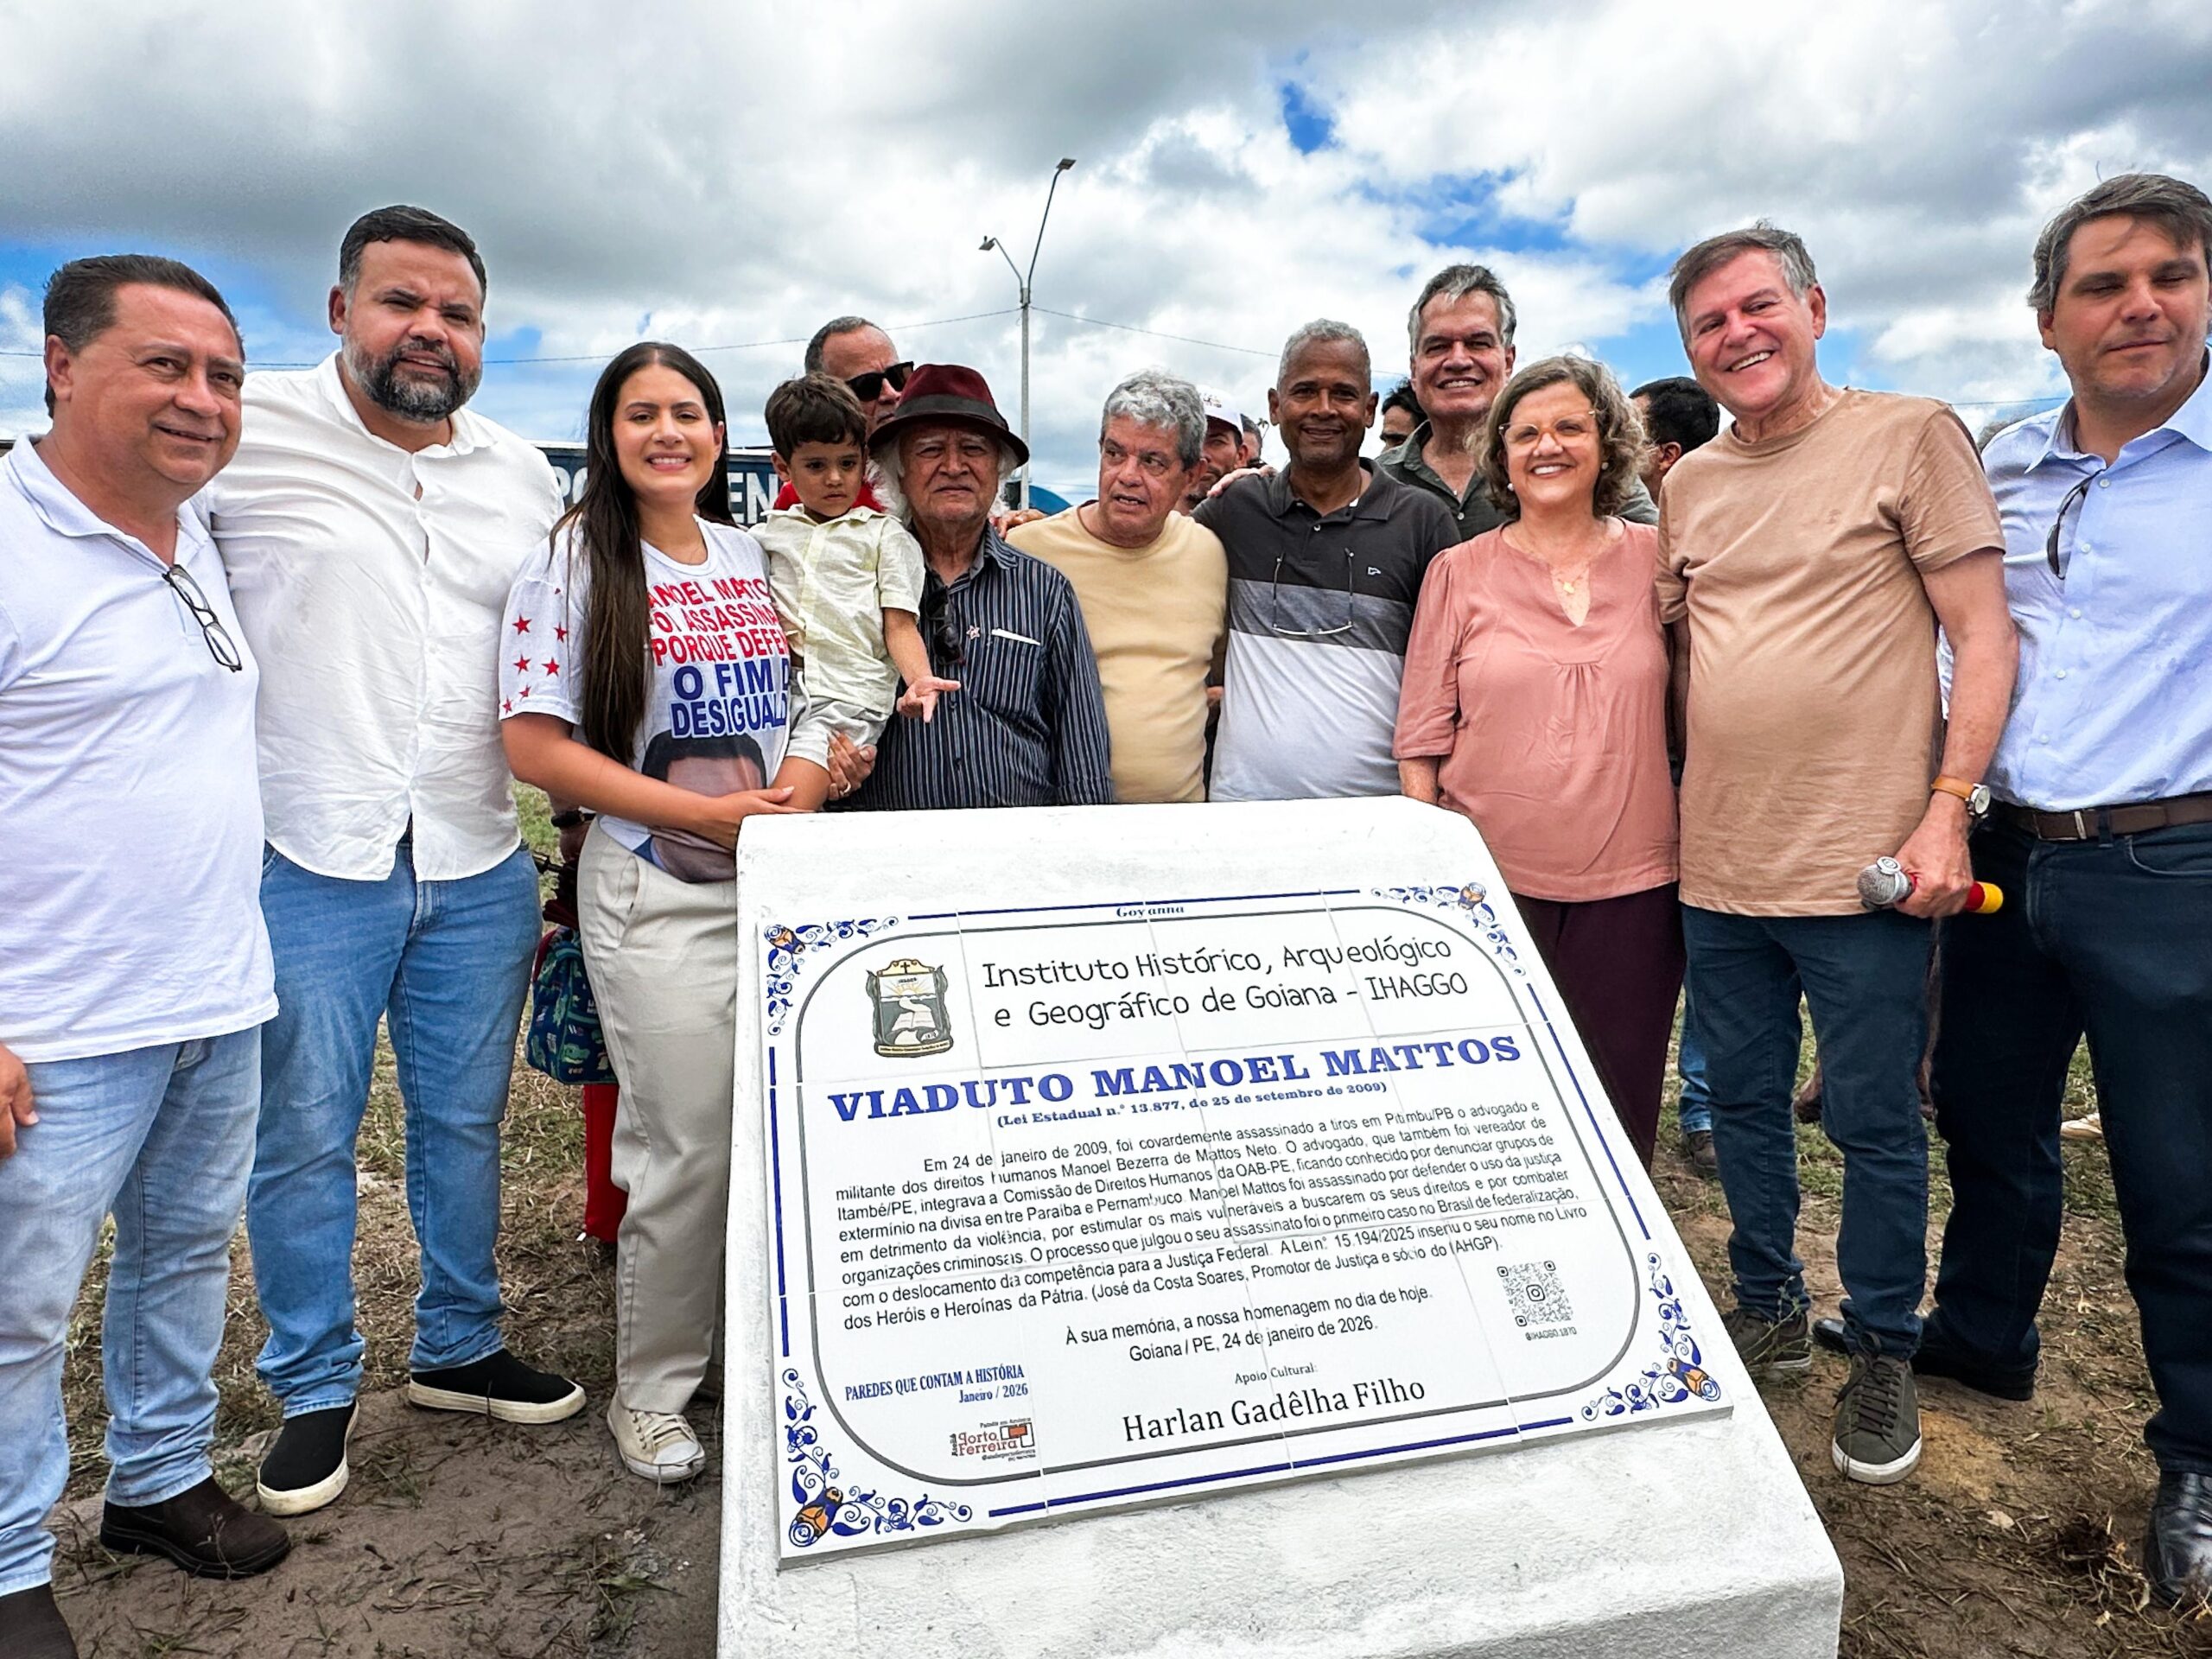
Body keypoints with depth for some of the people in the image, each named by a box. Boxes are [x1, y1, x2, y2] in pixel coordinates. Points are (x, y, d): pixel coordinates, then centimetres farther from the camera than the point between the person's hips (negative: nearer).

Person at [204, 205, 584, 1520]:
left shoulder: (528, 477, 8)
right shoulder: (245, 429, -6)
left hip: (481, 871, 4)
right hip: (308, 868, -3)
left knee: (466, 1125, 15)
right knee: (306, 1140, 8)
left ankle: (460, 1351, 34)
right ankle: (316, 1387, 28)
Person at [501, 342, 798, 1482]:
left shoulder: (759, 558, 12)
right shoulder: (573, 563, -3)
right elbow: (537, 747, -10)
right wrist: (709, 814, -14)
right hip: (658, 895, -5)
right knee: (687, 1151, 0)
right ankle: (652, 1390, 23)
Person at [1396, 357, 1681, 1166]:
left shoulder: (1655, 558, 6)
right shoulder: (1459, 570, 3)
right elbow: (1422, 736, 3)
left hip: (1629, 884, 1)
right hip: (1489, 880, -1)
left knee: (1619, 1109, 10)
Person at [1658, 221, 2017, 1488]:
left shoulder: (1912, 435, -4)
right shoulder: (1690, 482, 11)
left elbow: (1984, 634, -7)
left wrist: (1948, 810, -15)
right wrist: (1683, 798, 10)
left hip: (1864, 865, -5)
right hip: (1718, 867, 5)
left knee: (1876, 1125, 6)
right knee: (1745, 1105, 16)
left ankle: (1885, 1356, 26)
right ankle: (1771, 1313, 35)